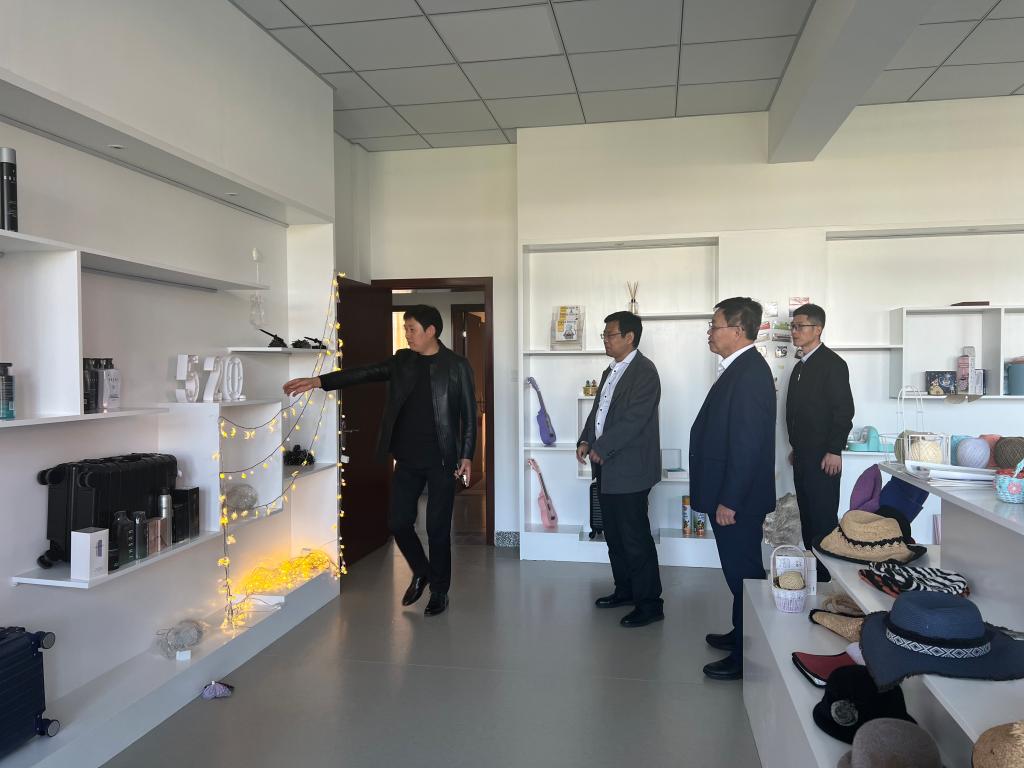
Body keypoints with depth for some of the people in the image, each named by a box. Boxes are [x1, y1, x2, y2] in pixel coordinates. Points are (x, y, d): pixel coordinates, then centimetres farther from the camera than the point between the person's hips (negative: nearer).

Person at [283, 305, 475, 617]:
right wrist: (317, 381, -11)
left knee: (437, 527, 3)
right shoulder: (402, 361, 7)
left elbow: (468, 414, -4)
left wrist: (466, 456, -8)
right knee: (398, 522, 7)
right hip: (407, 459, 5)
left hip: (441, 461, -4)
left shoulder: (457, 365, -5)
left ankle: (439, 590, 22)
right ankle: (421, 572, 34)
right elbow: (363, 373, -1)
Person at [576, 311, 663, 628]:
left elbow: (633, 419, -21)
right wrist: (586, 441, 3)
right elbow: (597, 411, 19)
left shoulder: (644, 371, -13)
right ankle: (625, 590, 32)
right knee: (614, 534, 17)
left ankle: (649, 604, 9)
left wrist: (601, 449, -16)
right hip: (607, 468, 9)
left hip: (629, 469, -9)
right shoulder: (610, 372, 16)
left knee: (636, 537, -2)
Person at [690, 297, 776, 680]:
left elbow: (747, 443, -24)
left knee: (742, 572, 2)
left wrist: (729, 501, -21)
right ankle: (741, 635, 36)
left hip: (737, 498, -10)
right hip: (729, 493, 10)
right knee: (739, 570, 21)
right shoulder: (740, 369, 11)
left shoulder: (750, 373, -20)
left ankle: (746, 658, 14)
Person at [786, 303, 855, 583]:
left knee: (824, 518, -4)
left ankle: (828, 577, 4)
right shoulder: (800, 366, 16)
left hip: (823, 456, -8)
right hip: (803, 455, 8)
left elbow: (844, 410, -14)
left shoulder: (832, 363, -9)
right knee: (808, 515, 11)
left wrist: (834, 451, -17)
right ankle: (812, 571, 20)